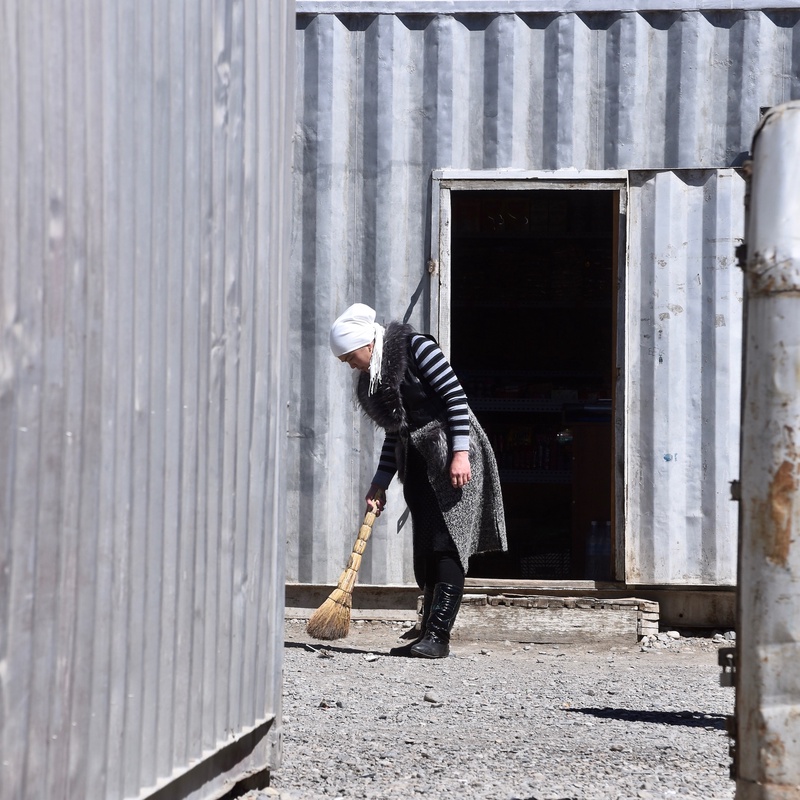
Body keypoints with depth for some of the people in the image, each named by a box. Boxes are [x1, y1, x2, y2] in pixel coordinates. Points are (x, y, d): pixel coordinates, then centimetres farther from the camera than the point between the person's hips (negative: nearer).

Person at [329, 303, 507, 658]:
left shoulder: (416, 348, -9)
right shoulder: (371, 379, 14)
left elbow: (455, 395, -14)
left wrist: (460, 453, -21)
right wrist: (380, 483, 15)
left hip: (453, 456, -8)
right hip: (417, 465, 8)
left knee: (448, 544, -12)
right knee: (425, 549, 3)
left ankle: (438, 634, -17)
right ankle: (430, 635, 5)